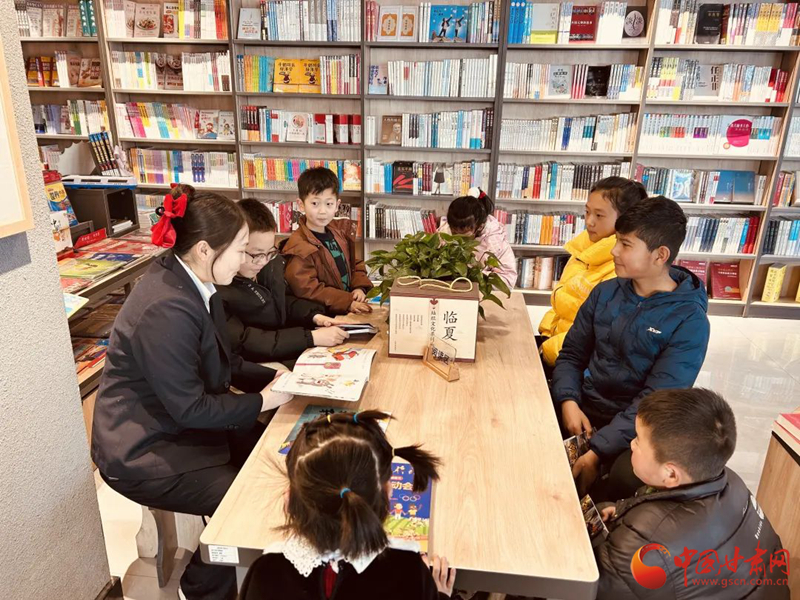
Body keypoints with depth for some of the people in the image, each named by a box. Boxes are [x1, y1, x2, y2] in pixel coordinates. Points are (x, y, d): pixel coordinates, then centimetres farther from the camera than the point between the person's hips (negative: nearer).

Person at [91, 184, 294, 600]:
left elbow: (225, 363, 8)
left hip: (178, 425, 9)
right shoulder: (167, 309, -30)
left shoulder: (193, 284, -1)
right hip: (141, 451, -9)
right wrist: (262, 402, -15)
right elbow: (191, 408, -25)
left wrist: (277, 379, -4)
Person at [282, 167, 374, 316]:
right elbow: (307, 290, -17)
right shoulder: (299, 247, -13)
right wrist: (348, 303, -20)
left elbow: (356, 265, 18)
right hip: (323, 317, -7)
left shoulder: (340, 231, 10)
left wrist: (359, 287, -1)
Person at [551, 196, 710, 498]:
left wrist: (597, 452, -24)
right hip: (583, 407, 4)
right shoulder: (606, 292, 3)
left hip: (633, 429, -4)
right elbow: (572, 354, 7)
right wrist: (569, 401, -12)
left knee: (626, 481, -31)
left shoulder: (690, 321, -11)